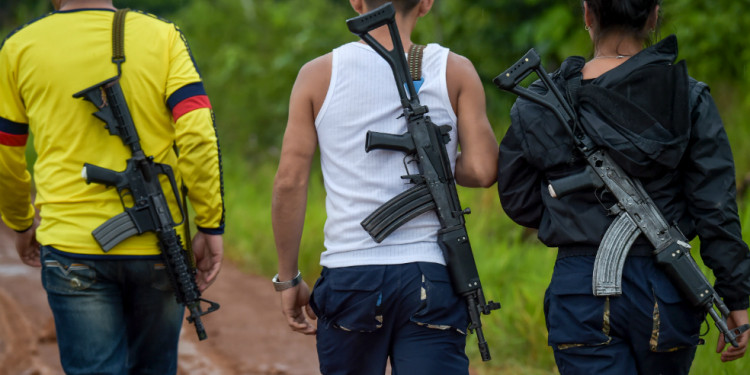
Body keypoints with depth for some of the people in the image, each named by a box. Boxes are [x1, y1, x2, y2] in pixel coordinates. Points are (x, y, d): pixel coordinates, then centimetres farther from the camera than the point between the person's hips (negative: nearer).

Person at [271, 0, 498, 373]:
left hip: (348, 273, 1)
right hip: (431, 278, -1)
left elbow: (289, 182, 1)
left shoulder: (319, 74, 3)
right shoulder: (455, 72, 2)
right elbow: (482, 170, -4)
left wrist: (288, 277, 8)